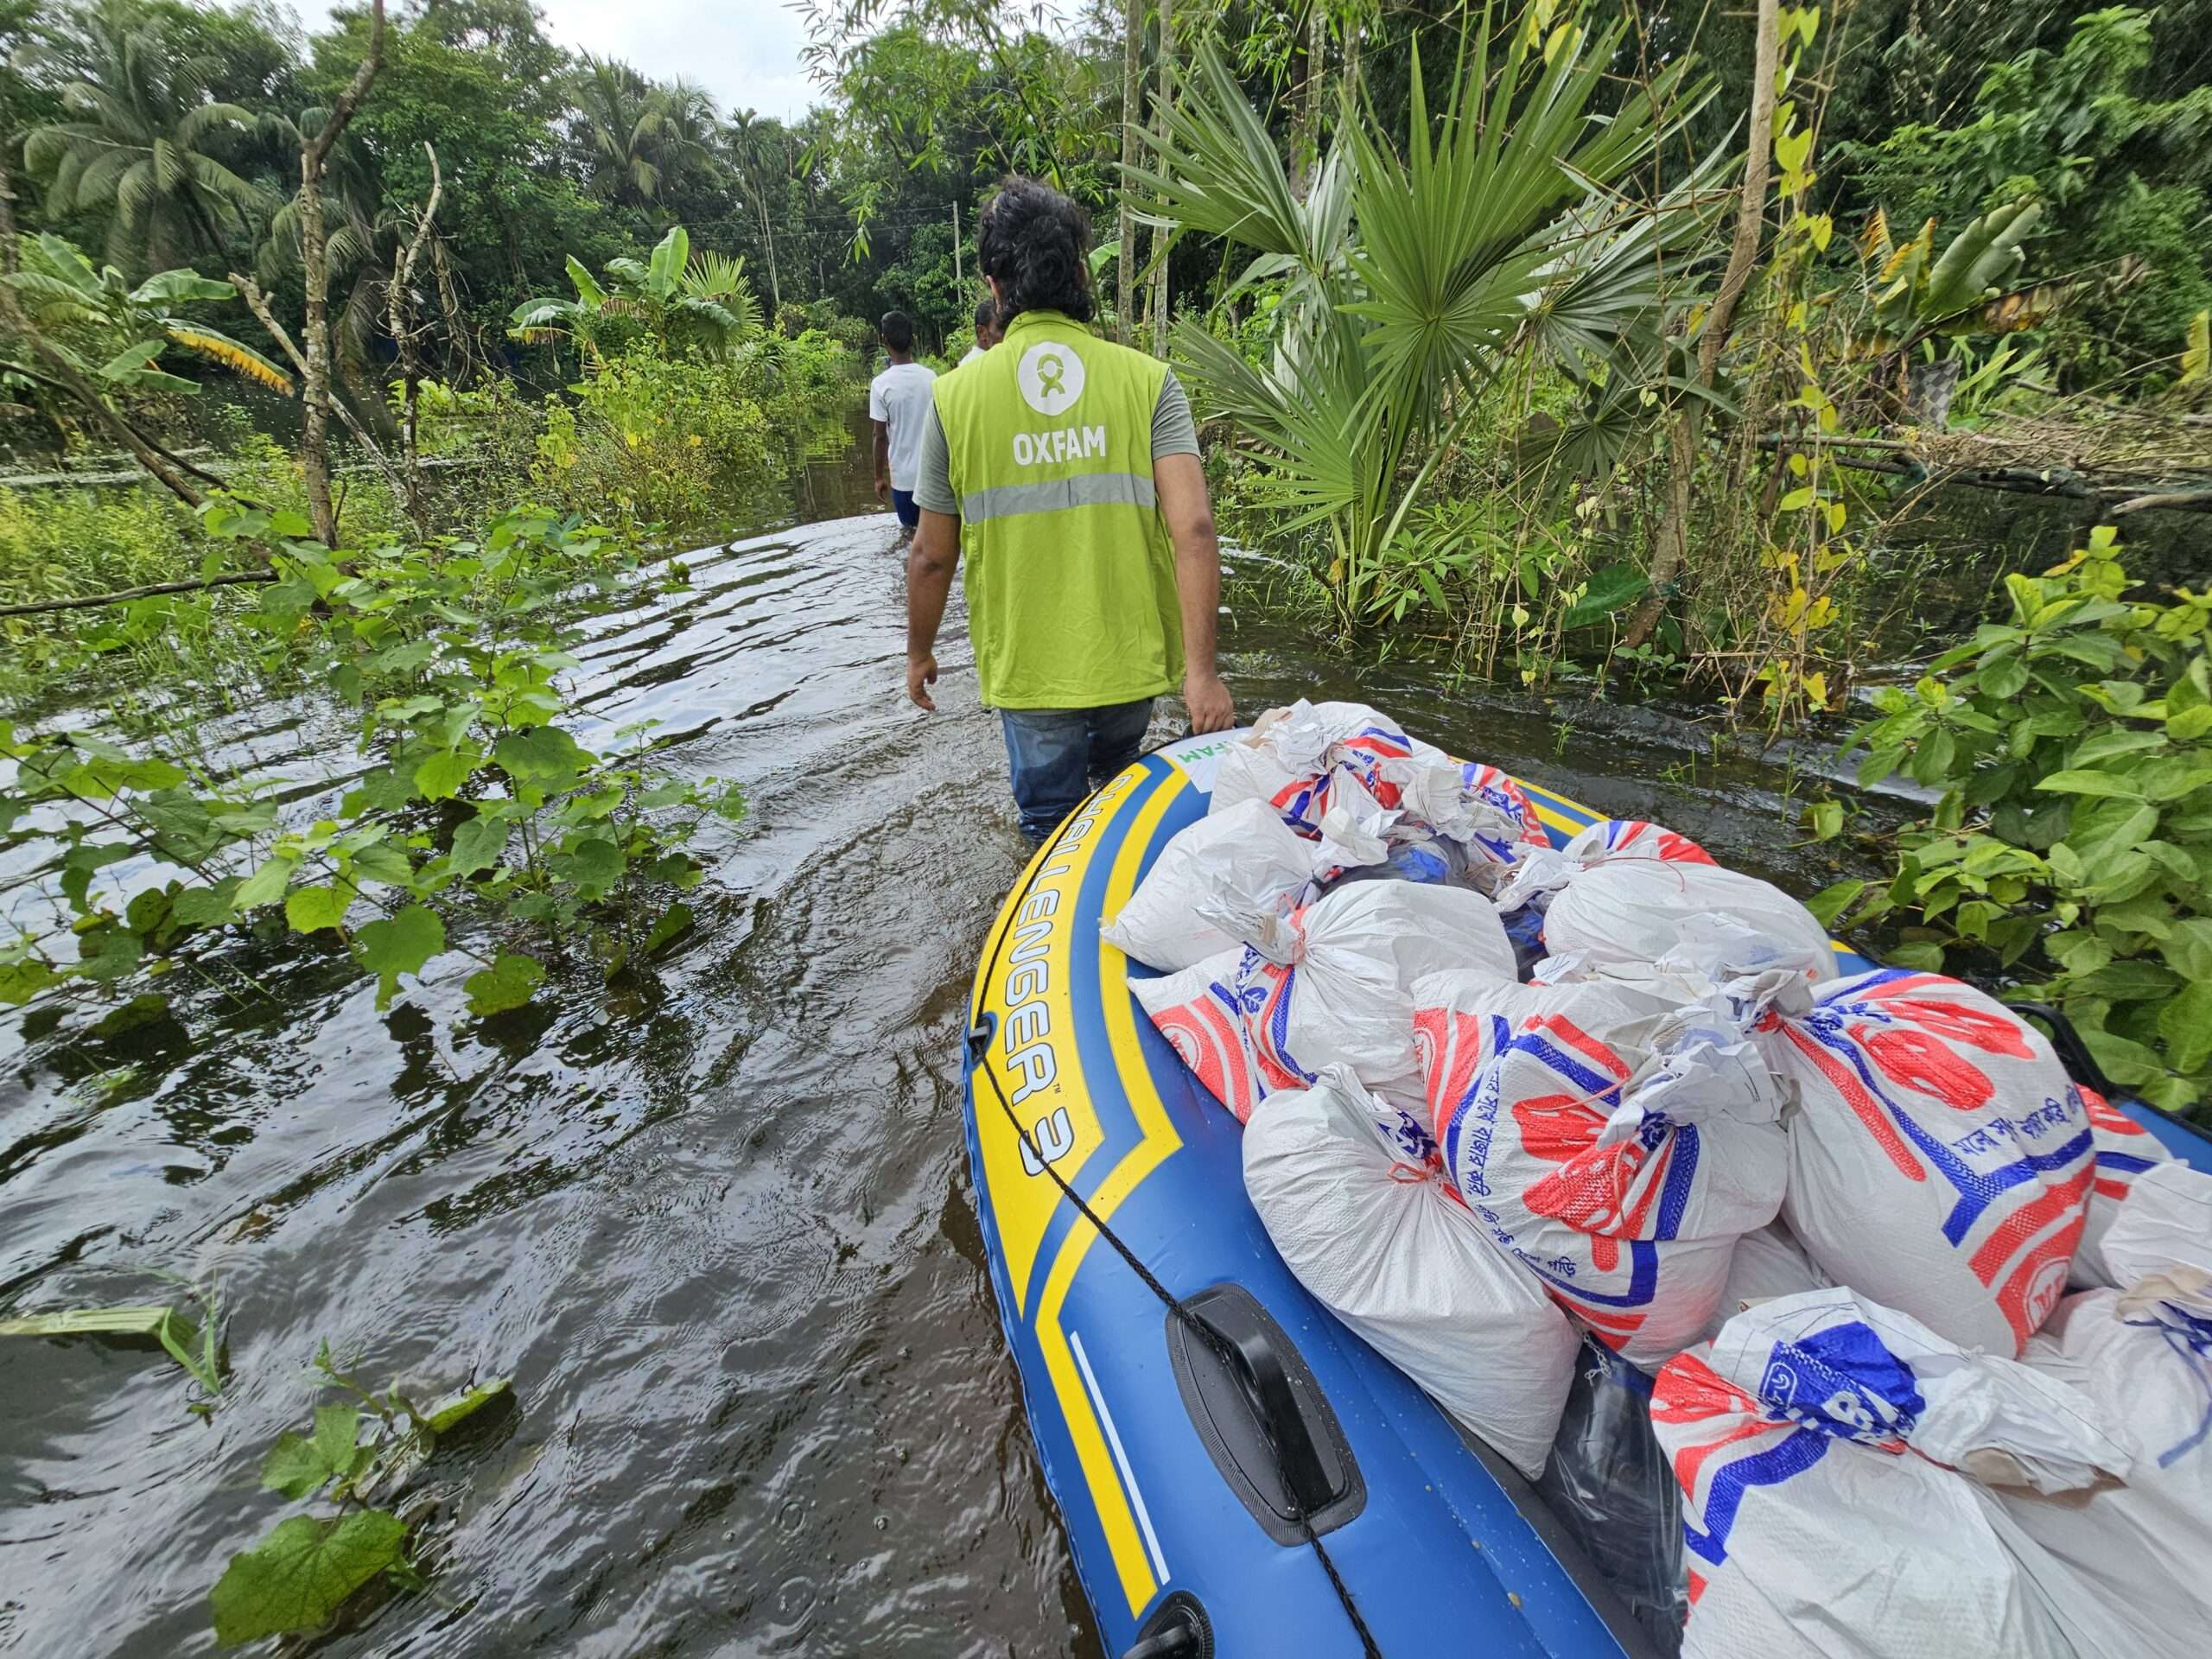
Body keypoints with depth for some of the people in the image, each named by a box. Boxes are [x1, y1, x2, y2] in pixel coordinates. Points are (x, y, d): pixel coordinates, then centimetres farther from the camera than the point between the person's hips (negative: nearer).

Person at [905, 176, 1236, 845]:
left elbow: (932, 557, -1)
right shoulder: (1148, 381, -6)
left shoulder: (955, 396, -6)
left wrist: (919, 652, 14)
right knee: (1120, 787, 30)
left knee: (1054, 826, 17)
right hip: (1132, 658, 2)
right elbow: (1193, 529, -17)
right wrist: (1201, 669, -15)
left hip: (1028, 666, -2)